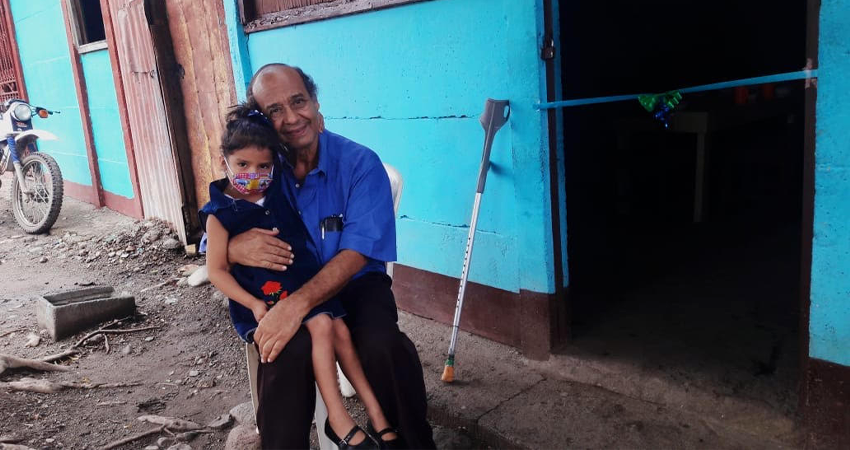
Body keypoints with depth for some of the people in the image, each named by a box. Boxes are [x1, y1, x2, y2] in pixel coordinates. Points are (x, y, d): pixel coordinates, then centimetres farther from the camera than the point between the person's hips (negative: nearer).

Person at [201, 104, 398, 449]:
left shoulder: (278, 191, 4)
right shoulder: (220, 213, -8)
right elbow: (217, 271, -7)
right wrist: (253, 304, -17)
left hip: (304, 283, 5)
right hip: (260, 297, -5)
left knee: (340, 329, -13)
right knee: (321, 326, -24)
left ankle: (374, 410, -4)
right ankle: (338, 419, -17)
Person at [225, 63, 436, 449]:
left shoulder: (360, 163, -10)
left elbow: (357, 254, -18)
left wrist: (299, 303, -34)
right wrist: (234, 248, -24)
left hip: (355, 286, -1)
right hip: (283, 290, 2)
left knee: (383, 345, -31)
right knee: (284, 350, -33)